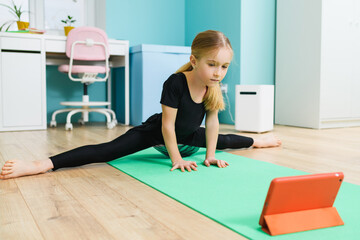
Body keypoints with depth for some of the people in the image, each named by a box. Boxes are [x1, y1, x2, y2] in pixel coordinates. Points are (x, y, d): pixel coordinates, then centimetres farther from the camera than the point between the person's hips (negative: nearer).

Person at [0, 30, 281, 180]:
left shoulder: (214, 87, -17)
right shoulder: (175, 83, -34)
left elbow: (212, 122, -7)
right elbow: (167, 125, -27)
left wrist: (210, 156, -8)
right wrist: (176, 158, -22)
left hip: (187, 134, 7)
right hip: (155, 131, -6)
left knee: (222, 140, 24)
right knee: (106, 151, -23)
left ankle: (257, 141, 58)